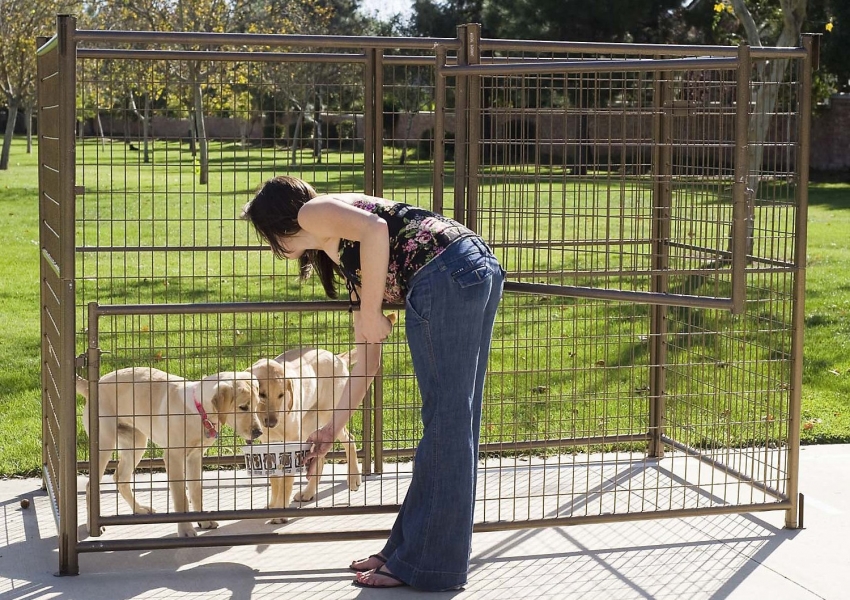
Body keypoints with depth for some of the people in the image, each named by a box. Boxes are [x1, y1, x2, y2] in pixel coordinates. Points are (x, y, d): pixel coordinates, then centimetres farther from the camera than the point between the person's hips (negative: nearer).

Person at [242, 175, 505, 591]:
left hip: (444, 275, -10)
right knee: (452, 426, 14)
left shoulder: (313, 212, 9)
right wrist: (334, 428, 36)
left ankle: (423, 564, 4)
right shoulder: (341, 255, 30)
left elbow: (375, 228, -15)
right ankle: (406, 548, 24)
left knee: (445, 423, -4)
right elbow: (368, 355, 30)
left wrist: (371, 310, -6)